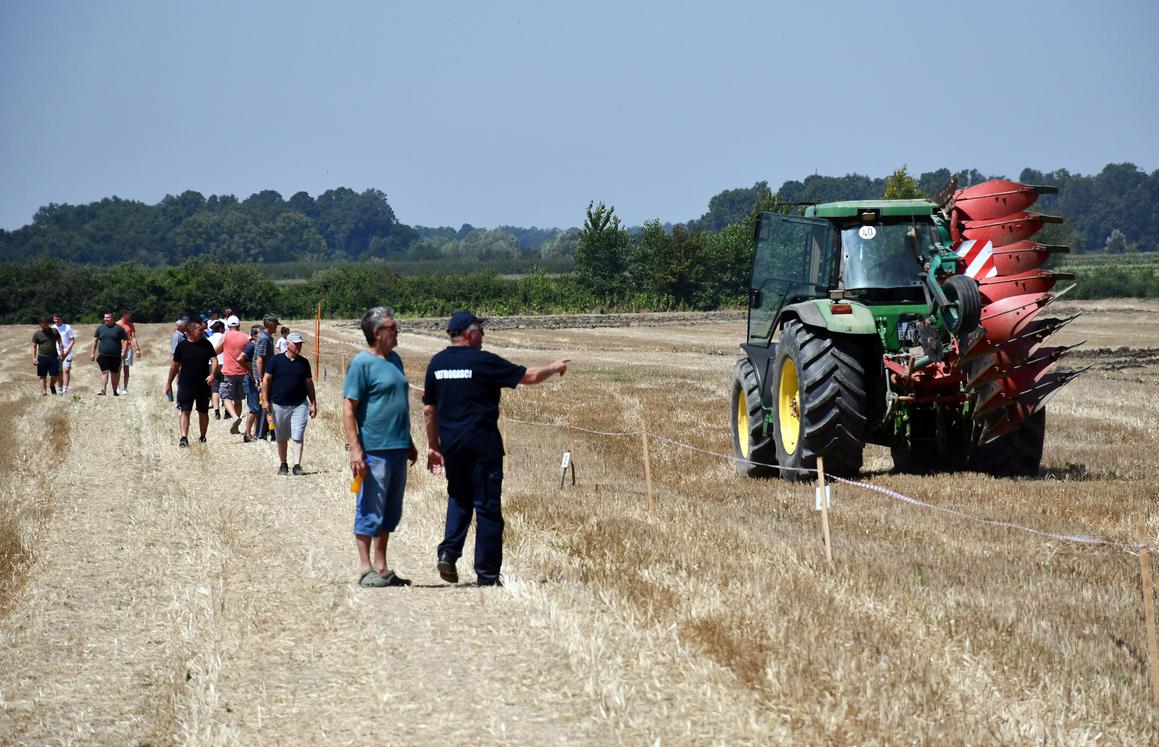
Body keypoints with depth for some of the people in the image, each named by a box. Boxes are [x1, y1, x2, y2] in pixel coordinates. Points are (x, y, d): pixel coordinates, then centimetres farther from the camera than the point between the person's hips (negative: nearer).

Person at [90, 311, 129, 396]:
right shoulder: (100, 328, 7)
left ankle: (115, 391, 20)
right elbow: (95, 340, 12)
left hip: (116, 356, 0)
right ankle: (103, 390, -16)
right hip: (103, 356, 0)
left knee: (115, 373, 9)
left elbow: (125, 340, 4)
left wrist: (123, 351, -8)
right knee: (104, 372, -10)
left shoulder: (119, 328, 1)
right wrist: (93, 353, 8)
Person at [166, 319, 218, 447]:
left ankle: (203, 437, 27)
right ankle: (184, 437, -19)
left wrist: (212, 374, -21)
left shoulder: (206, 344, 3)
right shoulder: (182, 345, -1)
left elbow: (214, 360, -1)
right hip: (185, 385, -2)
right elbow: (175, 366, 7)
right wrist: (169, 383, 10)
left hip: (203, 385, 2)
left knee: (203, 412, 12)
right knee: (184, 411, -12)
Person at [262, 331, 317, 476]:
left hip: (299, 405, 1)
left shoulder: (303, 362, 7)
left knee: (298, 436, -9)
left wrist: (313, 404, 10)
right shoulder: (276, 360, -1)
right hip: (279, 405, -1)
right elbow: (266, 380, 0)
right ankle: (283, 465, 21)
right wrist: (265, 400, -7)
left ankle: (297, 465, -9)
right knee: (281, 438, 9)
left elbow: (309, 383, 12)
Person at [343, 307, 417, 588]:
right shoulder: (362, 363, -10)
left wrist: (409, 442, 24)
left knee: (391, 512, 13)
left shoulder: (394, 359, 14)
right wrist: (355, 448, -19)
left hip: (398, 449, 8)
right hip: (374, 450, -8)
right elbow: (349, 407, -13)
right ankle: (365, 568, 4)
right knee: (370, 511, -3)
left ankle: (381, 567, 21)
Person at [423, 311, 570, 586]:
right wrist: (554, 368, 16)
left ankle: (449, 551, 0)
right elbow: (529, 376, -3)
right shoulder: (483, 362, -10)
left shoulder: (436, 363, 6)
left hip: (450, 443, 5)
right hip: (482, 443, -5)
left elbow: (429, 410, 11)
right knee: (487, 506, 2)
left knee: (459, 498, 21)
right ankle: (487, 574, 4)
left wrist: (433, 446, 20)